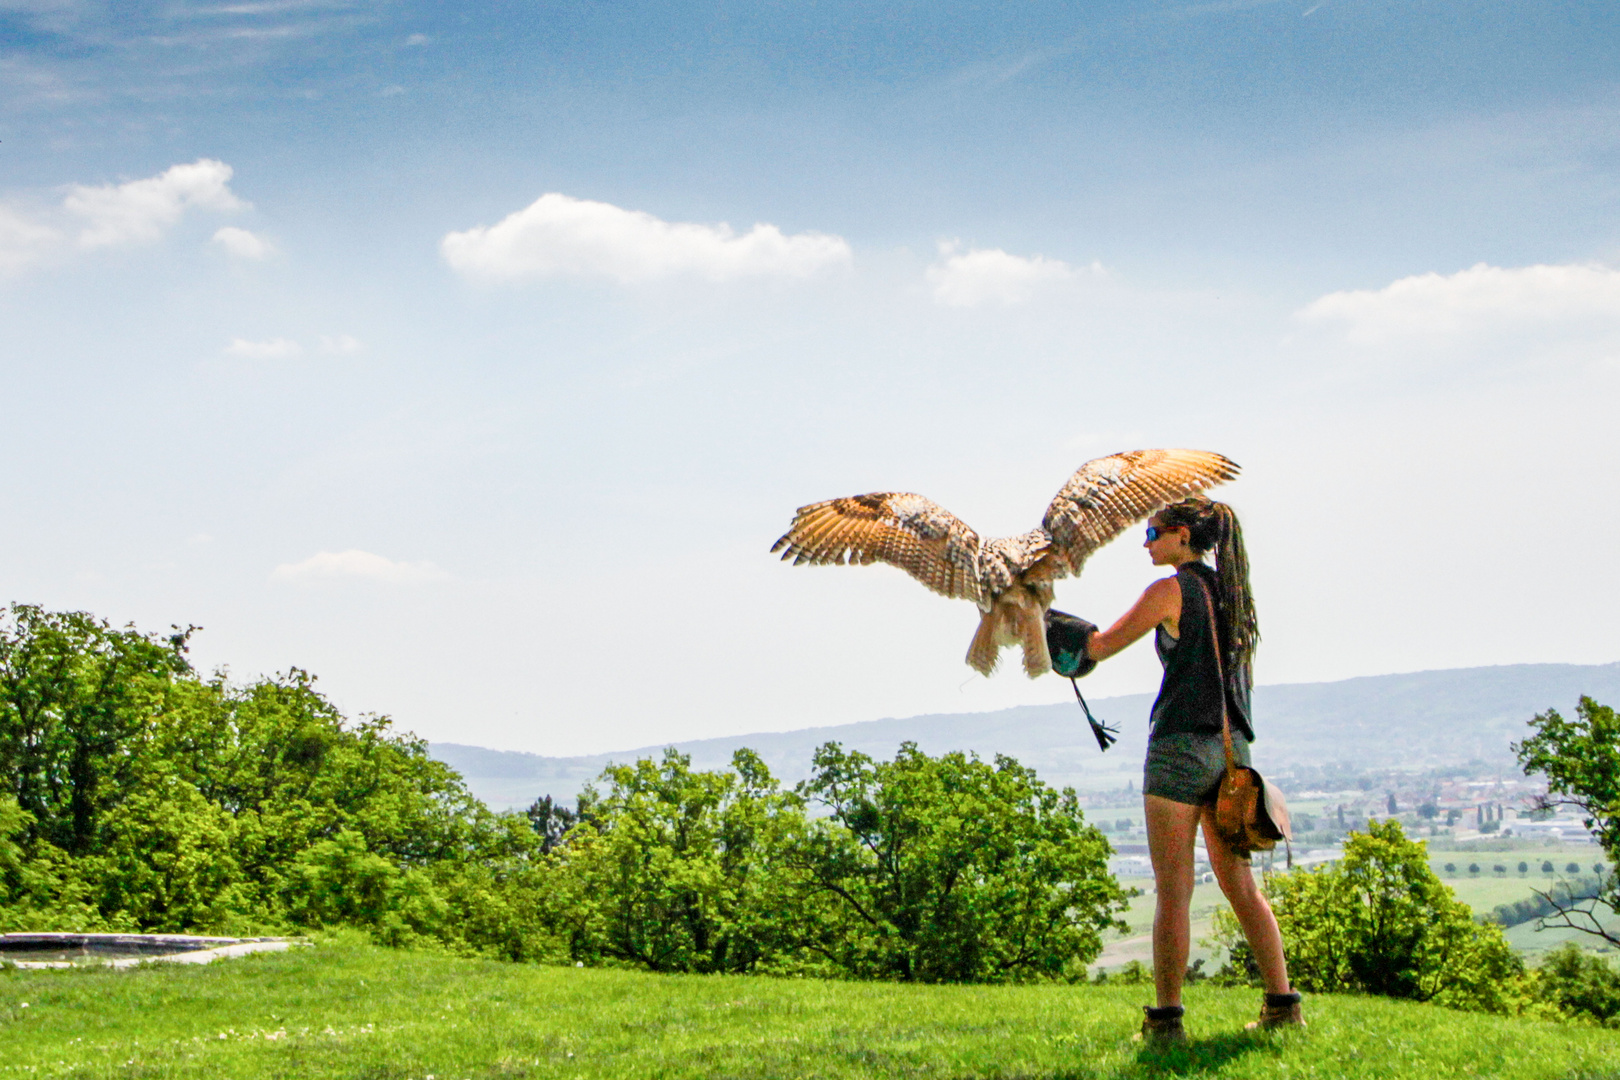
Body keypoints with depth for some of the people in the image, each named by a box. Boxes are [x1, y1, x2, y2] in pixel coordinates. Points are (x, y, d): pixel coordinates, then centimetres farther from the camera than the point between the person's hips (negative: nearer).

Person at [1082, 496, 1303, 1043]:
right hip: (1231, 745, 7)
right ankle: (1283, 1003, 12)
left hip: (1182, 743, -7)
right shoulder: (1231, 592, 15)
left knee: (1173, 891, -5)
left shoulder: (1171, 590, -7)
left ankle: (1167, 1018, -4)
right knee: (1240, 885, 13)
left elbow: (1101, 646, -1)